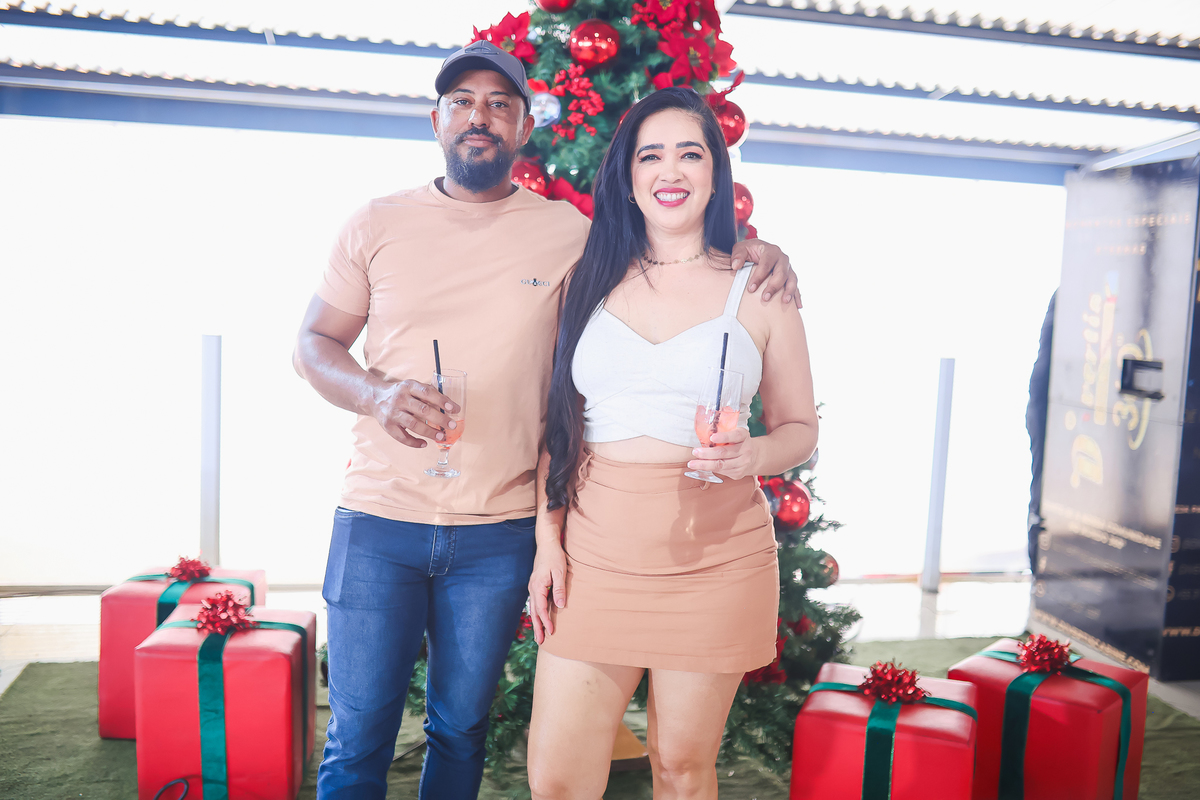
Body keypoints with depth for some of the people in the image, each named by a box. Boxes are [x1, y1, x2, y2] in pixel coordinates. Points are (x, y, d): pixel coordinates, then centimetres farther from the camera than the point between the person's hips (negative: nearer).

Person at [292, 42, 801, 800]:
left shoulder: (569, 232, 1)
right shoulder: (378, 224, 3)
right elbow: (313, 343, 6)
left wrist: (753, 246, -6)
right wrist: (375, 392, -15)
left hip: (500, 536, 0)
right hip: (379, 522, 0)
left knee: (462, 728, 17)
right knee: (357, 739, 7)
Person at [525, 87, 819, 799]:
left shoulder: (759, 291, 3)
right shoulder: (590, 282, 8)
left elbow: (801, 429, 8)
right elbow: (558, 422, 11)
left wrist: (750, 455, -14)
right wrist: (546, 540, 4)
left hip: (714, 555, -1)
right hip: (594, 552, 2)